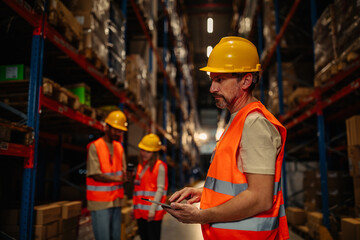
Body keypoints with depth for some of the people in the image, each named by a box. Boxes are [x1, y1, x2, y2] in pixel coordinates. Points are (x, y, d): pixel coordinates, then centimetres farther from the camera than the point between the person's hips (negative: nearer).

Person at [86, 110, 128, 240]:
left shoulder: (119, 147, 12)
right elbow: (96, 175, -15)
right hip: (100, 201, -6)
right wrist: (117, 178, -18)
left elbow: (123, 170, 7)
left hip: (116, 200, 7)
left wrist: (125, 175, -16)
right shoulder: (94, 147, -9)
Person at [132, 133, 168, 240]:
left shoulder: (160, 166, -6)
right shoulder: (140, 165, 15)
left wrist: (153, 209, -16)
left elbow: (160, 189, -11)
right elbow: (136, 188, 17)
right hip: (140, 211, 7)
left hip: (153, 212, -7)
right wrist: (134, 207, 14)